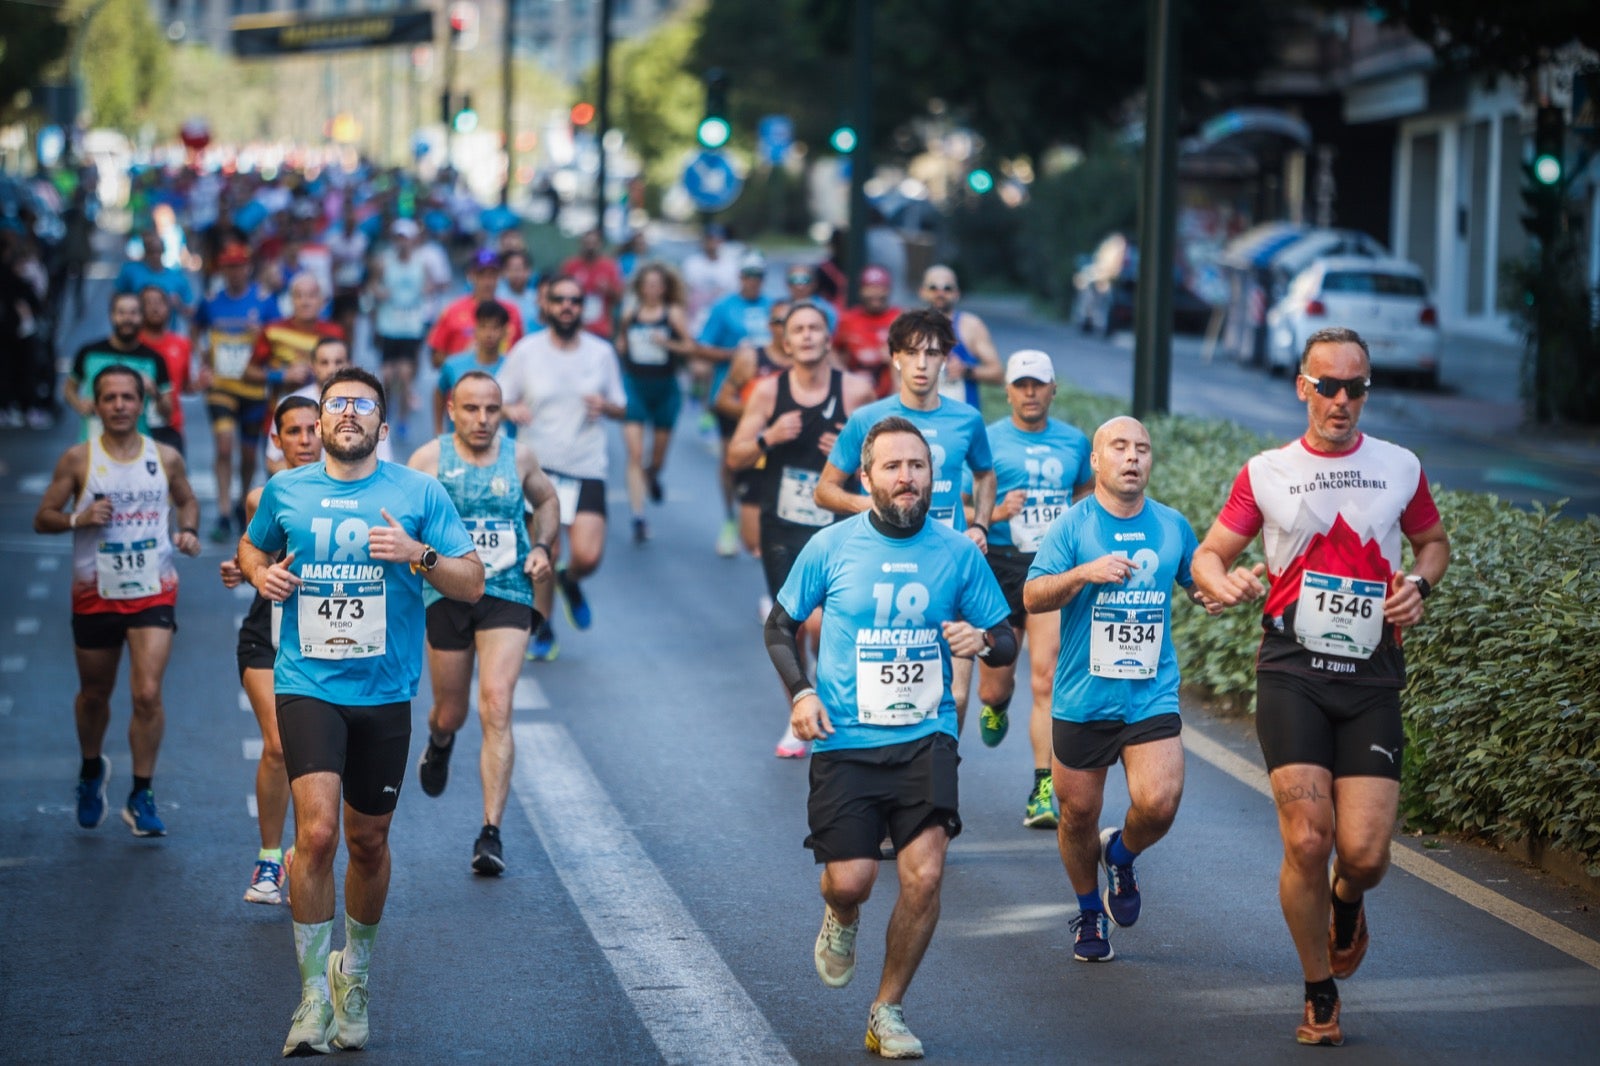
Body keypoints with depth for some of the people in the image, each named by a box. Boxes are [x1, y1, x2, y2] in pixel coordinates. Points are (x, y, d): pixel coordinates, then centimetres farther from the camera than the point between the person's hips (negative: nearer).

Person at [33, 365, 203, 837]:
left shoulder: (166, 458, 1)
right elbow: (43, 518, -1)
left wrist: (188, 530, -1)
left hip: (153, 592, 0)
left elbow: (187, 500, 20)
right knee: (94, 694, 14)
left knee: (148, 693, -13)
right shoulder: (78, 459, -4)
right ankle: (92, 771, 42)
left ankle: (142, 797, -1)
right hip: (95, 595, 0)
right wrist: (78, 518, -20)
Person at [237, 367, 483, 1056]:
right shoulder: (285, 491, 5)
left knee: (368, 843, 11)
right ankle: (313, 997, -9)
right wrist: (259, 573, 2)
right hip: (307, 686, -1)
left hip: (384, 692, 1)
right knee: (317, 831, -17)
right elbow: (251, 546, 25)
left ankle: (355, 975, 35)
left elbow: (472, 585, 1)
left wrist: (417, 554, -17)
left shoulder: (418, 494, 1)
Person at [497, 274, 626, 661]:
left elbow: (621, 407, 12)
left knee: (588, 556, -12)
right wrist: (511, 411, -19)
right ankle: (541, 631, 20)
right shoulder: (526, 351, 0)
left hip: (587, 469, 1)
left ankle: (571, 583, 25)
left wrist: (605, 406, -11)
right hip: (538, 465, -1)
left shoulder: (601, 353, 4)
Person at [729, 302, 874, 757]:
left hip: (834, 527, -2)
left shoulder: (855, 391, -4)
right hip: (780, 526, 2)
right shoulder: (768, 390, 0)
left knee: (820, 621, -18)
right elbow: (735, 457, 3)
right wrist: (768, 438, -15)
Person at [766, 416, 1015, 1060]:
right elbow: (780, 624, 12)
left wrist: (981, 640, -14)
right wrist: (799, 693, -3)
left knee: (924, 875, -14)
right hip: (845, 740, 0)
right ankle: (841, 920, 33)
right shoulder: (831, 547, -1)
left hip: (925, 737, 1)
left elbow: (1006, 639, 9)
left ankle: (887, 1012, 6)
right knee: (851, 880, -9)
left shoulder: (958, 552, 1)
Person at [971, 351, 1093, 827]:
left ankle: (1043, 793, -12)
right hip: (1001, 568, -1)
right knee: (996, 682, 9)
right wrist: (997, 514, -18)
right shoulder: (987, 440, 0)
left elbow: (1086, 492, 28)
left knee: (1046, 678, -13)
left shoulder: (1074, 441, 9)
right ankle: (995, 704, 50)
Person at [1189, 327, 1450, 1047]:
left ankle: (1346, 902, 31)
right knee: (1306, 840, -12)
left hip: (1372, 678, 1)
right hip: (1292, 671, -1)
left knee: (1364, 852, -9)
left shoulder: (1400, 468, 9)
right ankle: (1320, 997, 8)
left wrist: (1418, 583, 2)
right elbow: (1209, 553, 8)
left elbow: (1433, 541, 24)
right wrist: (1221, 581, -16)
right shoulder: (1265, 473, 6)